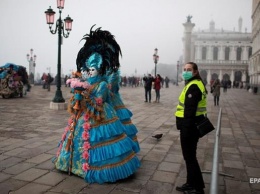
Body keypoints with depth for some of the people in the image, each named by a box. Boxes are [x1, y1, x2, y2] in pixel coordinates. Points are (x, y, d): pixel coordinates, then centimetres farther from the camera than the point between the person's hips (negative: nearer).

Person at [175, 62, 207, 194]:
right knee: (190, 156, 19)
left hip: (190, 126, -11)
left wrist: (185, 130, -24)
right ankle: (191, 183, 32)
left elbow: (190, 110, -25)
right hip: (193, 124, 11)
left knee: (189, 156, 2)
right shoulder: (195, 84, 16)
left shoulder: (193, 86, -19)